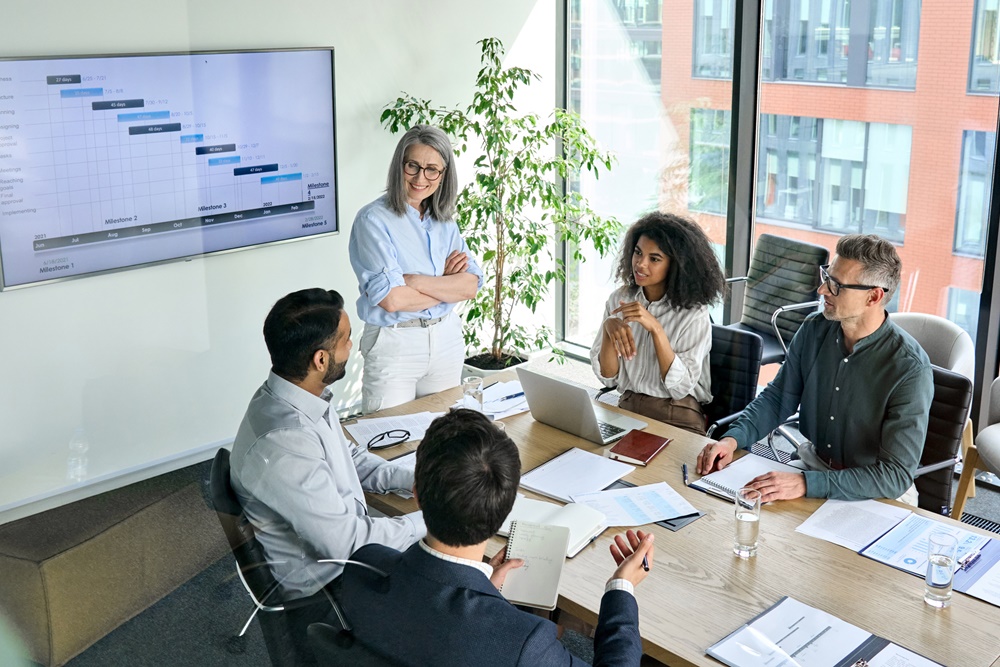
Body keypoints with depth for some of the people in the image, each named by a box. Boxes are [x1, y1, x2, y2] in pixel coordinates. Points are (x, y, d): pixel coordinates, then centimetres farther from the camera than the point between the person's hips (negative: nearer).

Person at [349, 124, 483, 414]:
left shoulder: (444, 220, 7)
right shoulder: (374, 219, -12)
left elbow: (471, 285, -4)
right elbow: (391, 299, -21)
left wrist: (416, 281, -18)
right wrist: (445, 284, -8)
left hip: (447, 338, 6)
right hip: (394, 344, -5)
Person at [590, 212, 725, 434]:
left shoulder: (694, 313, -9)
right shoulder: (619, 299, 2)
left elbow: (680, 387, -15)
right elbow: (608, 377, 0)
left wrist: (655, 328, -24)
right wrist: (609, 329, -18)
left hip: (678, 419, -3)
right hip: (627, 408, 4)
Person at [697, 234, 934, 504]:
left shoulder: (910, 369, -23)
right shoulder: (814, 330, -5)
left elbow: (897, 476, -25)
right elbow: (778, 397, 8)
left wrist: (806, 484, -35)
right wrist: (733, 438, -10)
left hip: (875, 494, -5)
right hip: (813, 464, 5)